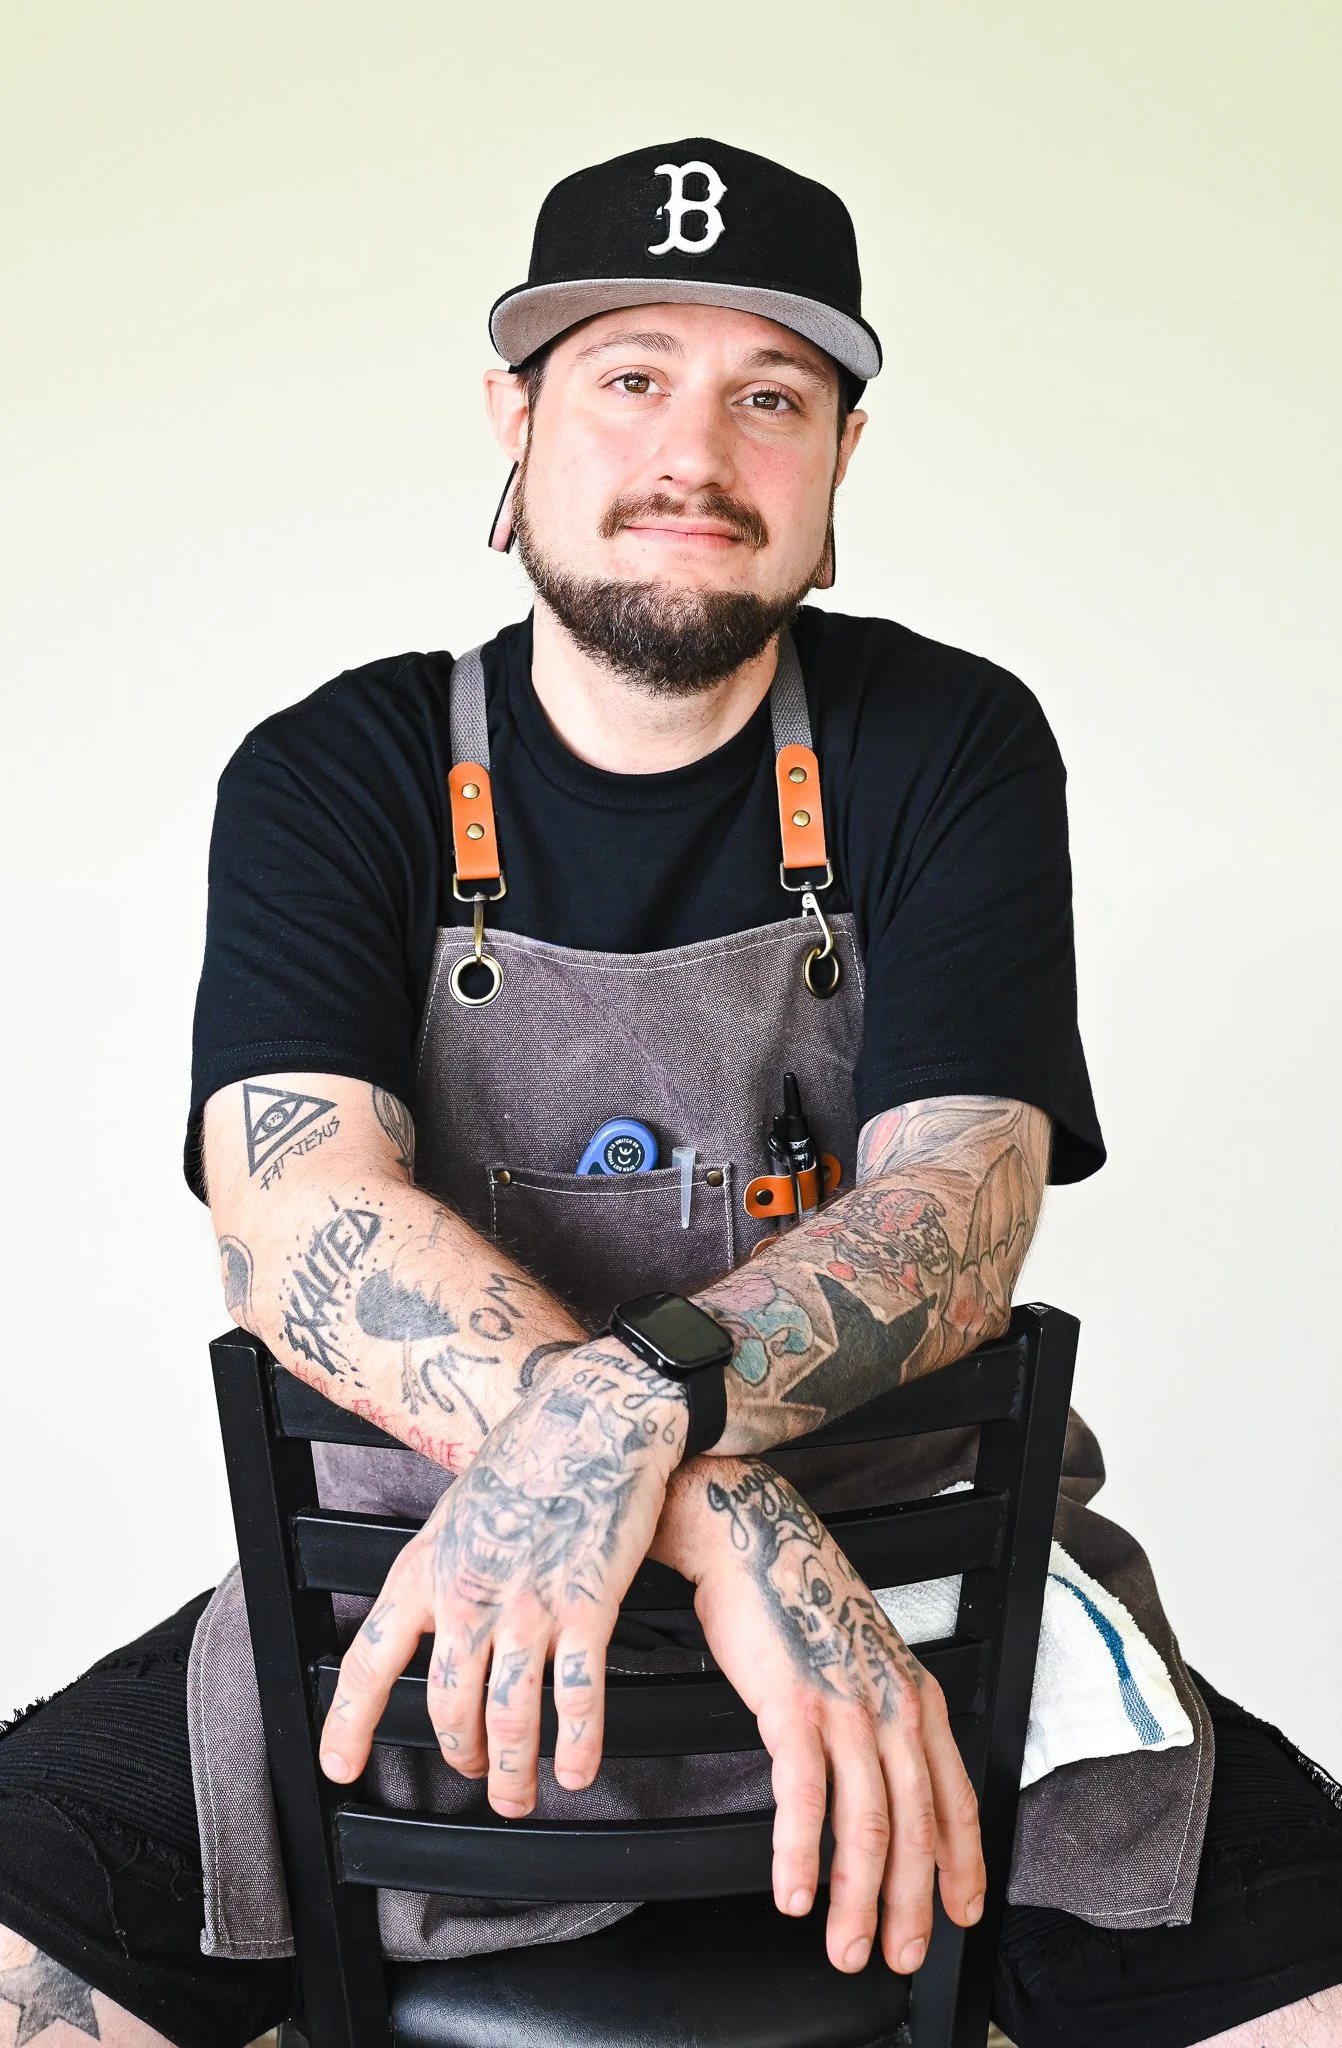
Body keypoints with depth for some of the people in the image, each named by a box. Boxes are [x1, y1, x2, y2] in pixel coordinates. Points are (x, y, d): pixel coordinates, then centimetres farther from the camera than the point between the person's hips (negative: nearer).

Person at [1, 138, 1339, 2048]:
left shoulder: (951, 746, 0)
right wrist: (725, 1515, -30)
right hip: (431, 1603, 0)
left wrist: (631, 1405, -32)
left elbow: (958, 1206, -11)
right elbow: (298, 1217, -15)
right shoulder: (332, 778, 0)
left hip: (916, 1588, 1)